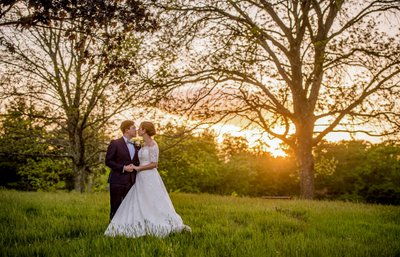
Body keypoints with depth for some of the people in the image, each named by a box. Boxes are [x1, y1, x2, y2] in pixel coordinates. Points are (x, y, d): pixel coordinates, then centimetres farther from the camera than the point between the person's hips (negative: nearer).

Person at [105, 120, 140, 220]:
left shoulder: (136, 146, 13)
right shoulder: (115, 143, -4)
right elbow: (108, 161, -7)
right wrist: (123, 168, -15)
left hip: (131, 182, 5)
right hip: (117, 181, -5)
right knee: (115, 208, 2)